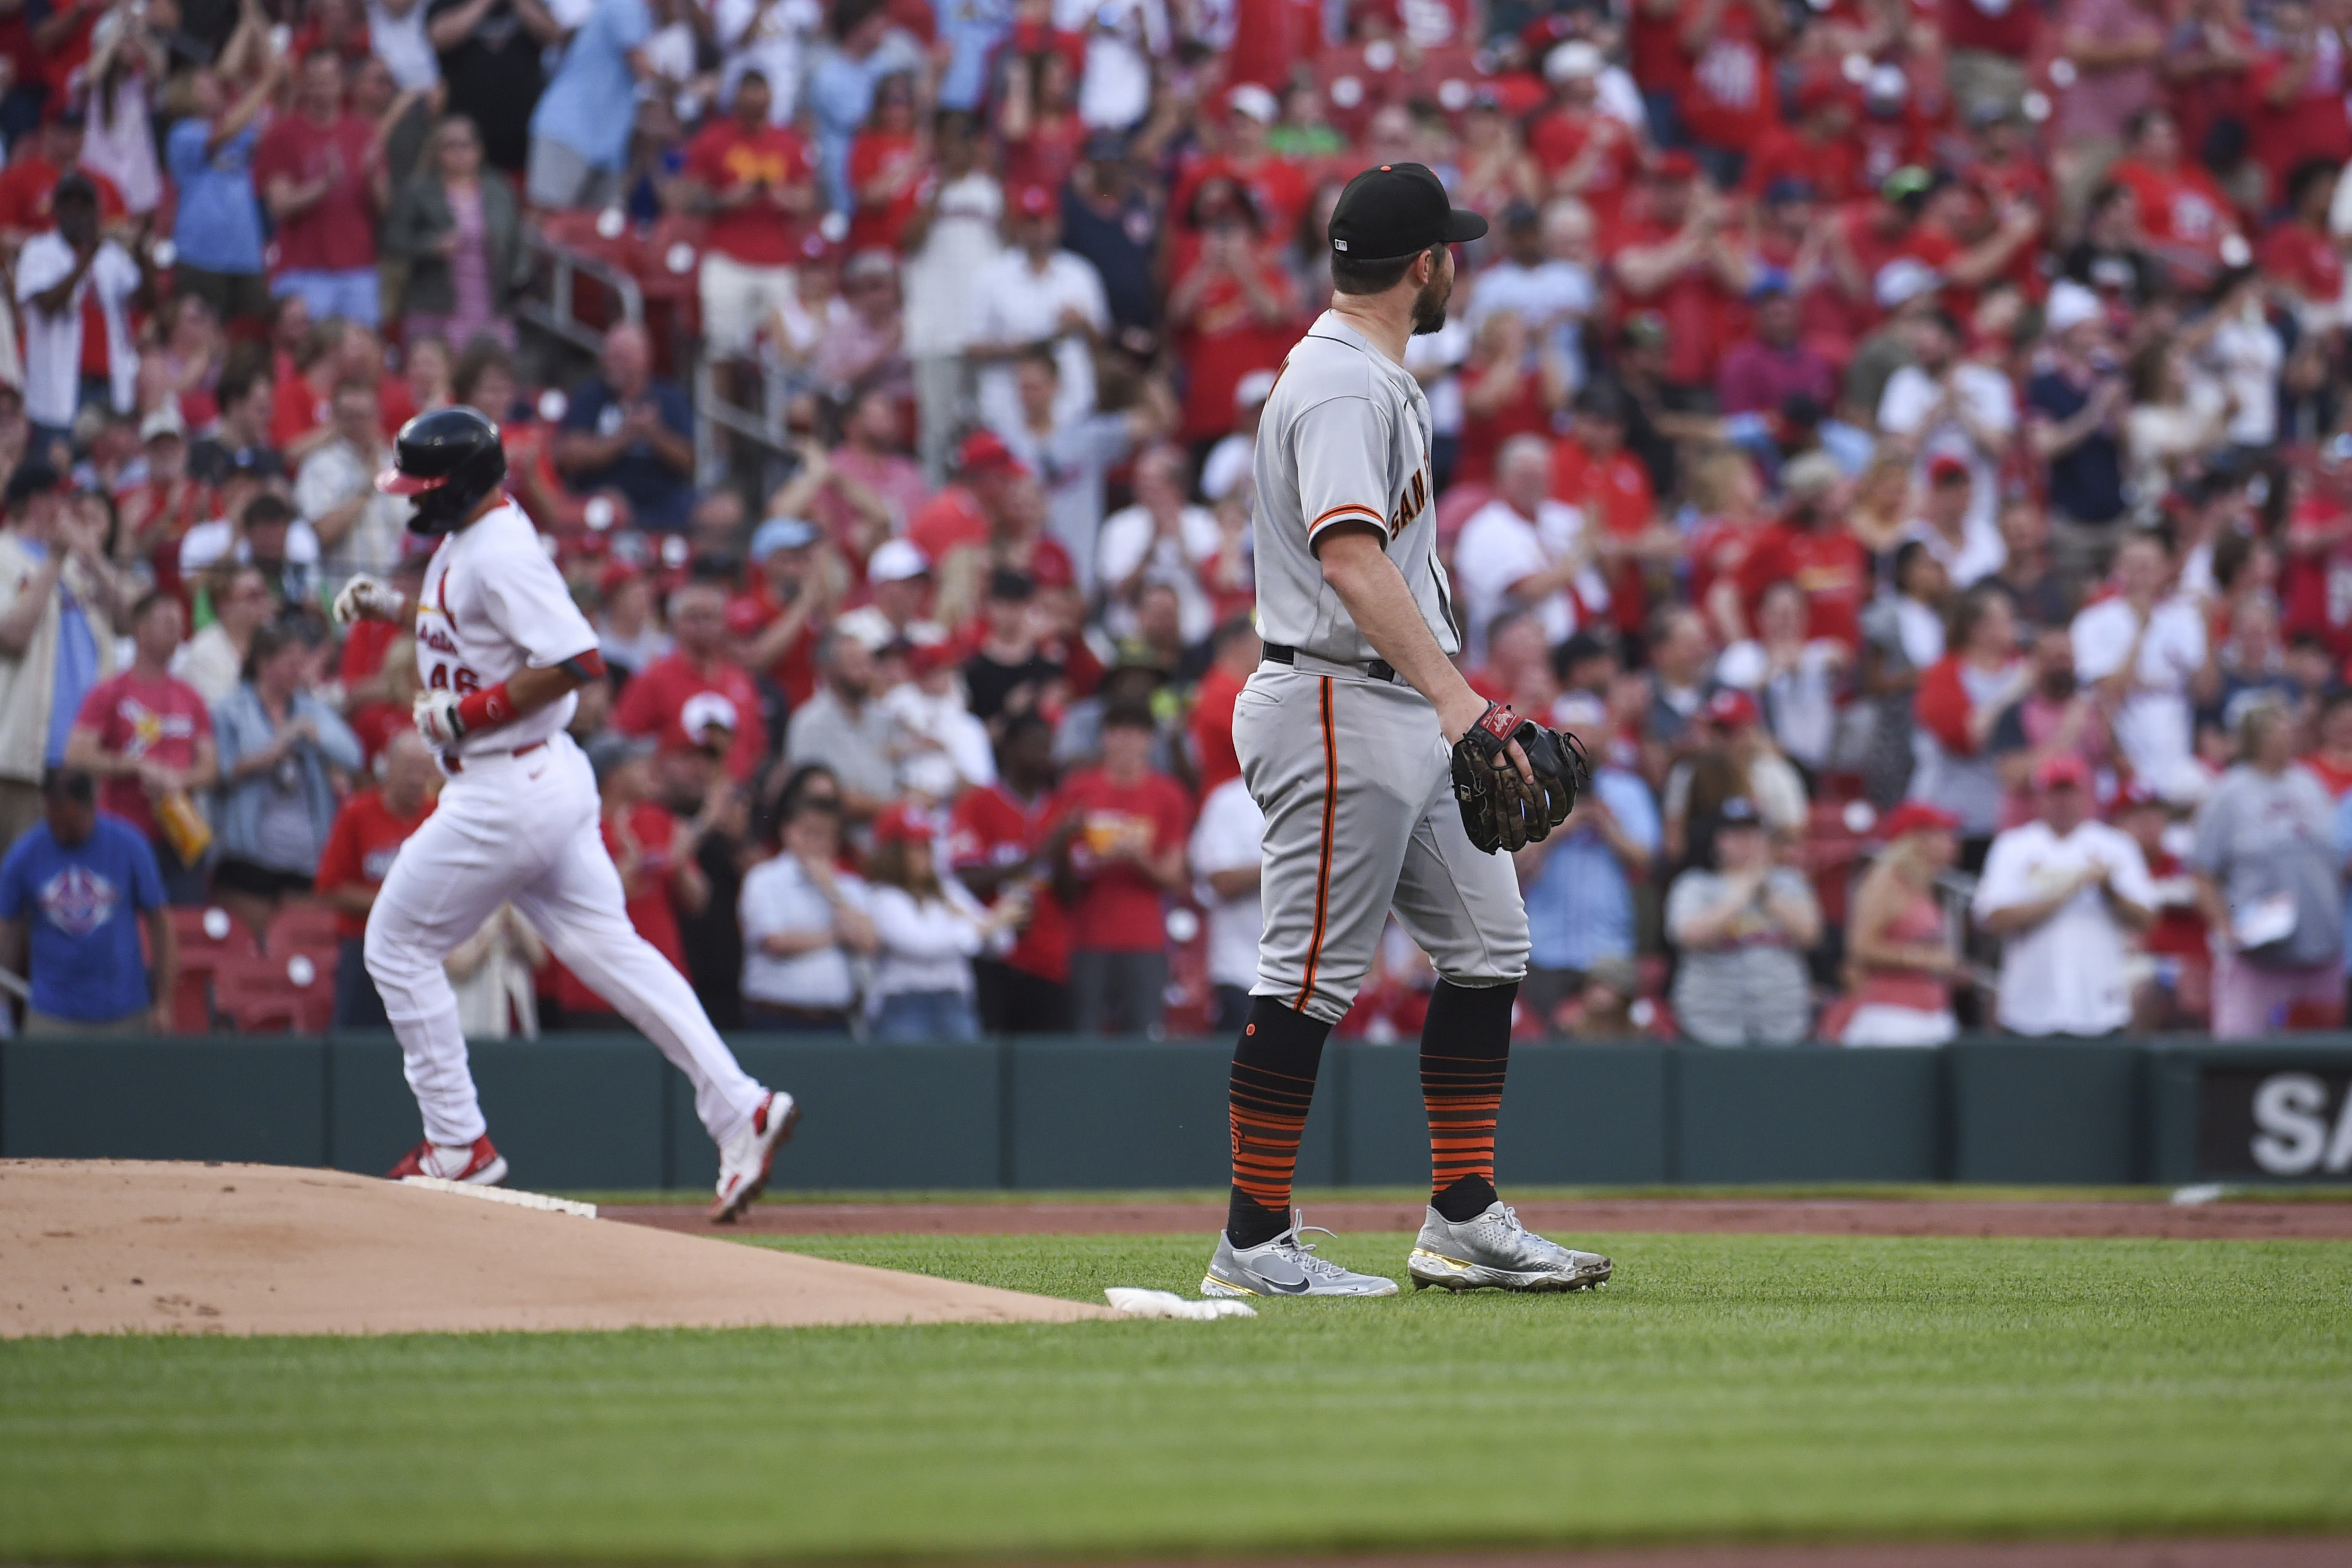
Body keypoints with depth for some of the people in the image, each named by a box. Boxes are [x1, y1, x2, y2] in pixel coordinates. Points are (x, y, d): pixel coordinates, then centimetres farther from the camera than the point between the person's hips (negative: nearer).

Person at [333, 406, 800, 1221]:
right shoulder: (465, 542, 12)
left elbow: (577, 659, -27)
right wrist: (392, 606, 16)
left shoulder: (501, 555, -20)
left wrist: (466, 713, -23)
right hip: (546, 782, 10)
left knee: (398, 945, 2)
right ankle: (739, 1111, 1)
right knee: (606, 947, 8)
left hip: (509, 794, -10)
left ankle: (458, 1144, 7)